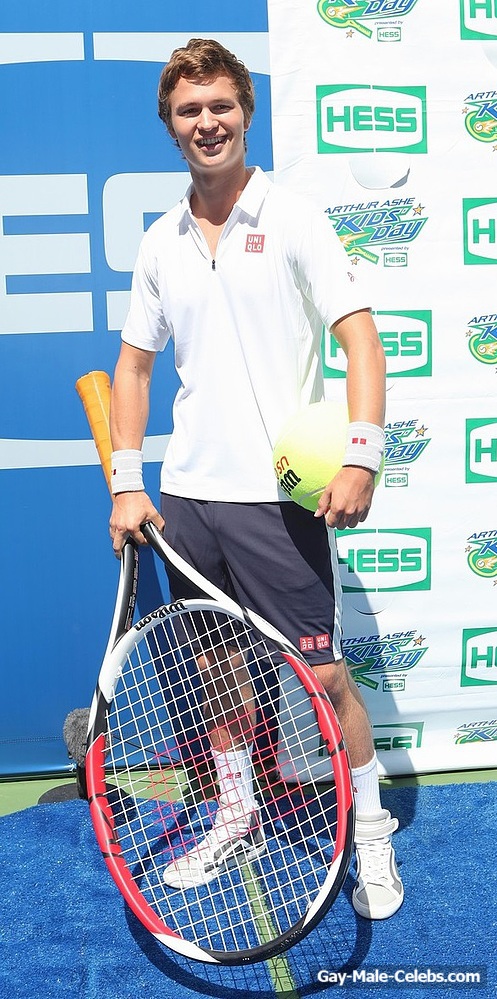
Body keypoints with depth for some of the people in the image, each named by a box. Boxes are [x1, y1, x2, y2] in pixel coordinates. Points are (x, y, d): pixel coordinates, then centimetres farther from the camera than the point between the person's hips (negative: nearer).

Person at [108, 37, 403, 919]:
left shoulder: (293, 219, -2)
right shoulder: (159, 244, 11)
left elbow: (360, 337, -8)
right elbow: (134, 364, 15)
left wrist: (361, 458, -20)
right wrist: (126, 484, 8)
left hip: (277, 495, -5)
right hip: (185, 493, 5)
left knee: (321, 672, -1)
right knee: (213, 664, 14)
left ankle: (372, 833, 20)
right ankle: (236, 817, 34)